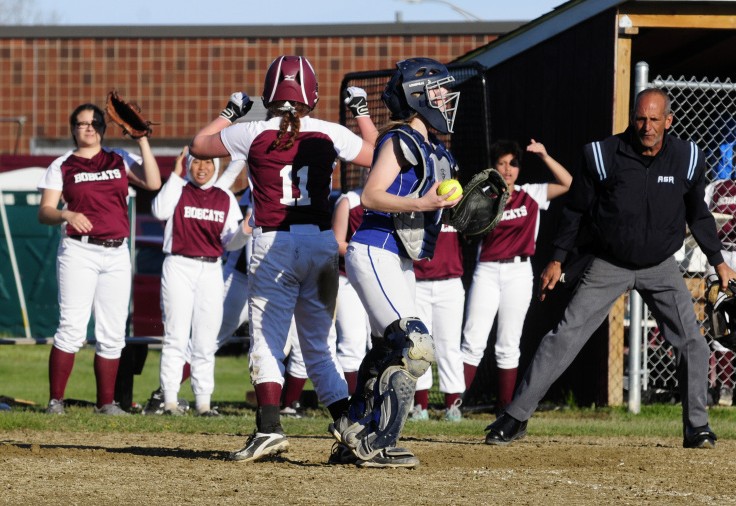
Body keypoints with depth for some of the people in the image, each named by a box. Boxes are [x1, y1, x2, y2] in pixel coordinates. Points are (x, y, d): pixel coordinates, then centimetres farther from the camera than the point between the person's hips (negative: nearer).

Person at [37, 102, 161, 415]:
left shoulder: (120, 160, 13)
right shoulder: (62, 166, 5)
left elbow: (153, 183, -1)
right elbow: (44, 212, -1)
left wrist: (142, 141, -4)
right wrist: (66, 215, -22)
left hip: (117, 254, 3)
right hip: (79, 251, -3)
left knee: (112, 334, 4)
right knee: (72, 329, -12)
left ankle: (106, 402, 11)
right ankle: (55, 400, -9)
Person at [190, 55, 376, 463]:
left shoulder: (253, 134, -4)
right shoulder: (330, 134, 1)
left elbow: (198, 145, 11)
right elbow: (376, 157, 17)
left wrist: (230, 113, 24)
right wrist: (363, 115, 29)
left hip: (273, 245, -3)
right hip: (321, 242, 3)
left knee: (266, 340, 0)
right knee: (318, 345, 12)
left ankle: (269, 426, -16)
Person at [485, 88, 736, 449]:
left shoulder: (686, 159, -7)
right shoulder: (604, 156, -13)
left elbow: (698, 215, 9)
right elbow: (575, 209, -1)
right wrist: (557, 260, 0)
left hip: (660, 268, 2)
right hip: (609, 266, -2)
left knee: (692, 343, -5)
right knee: (564, 337, -8)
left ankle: (697, 428, 9)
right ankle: (515, 418, -4)